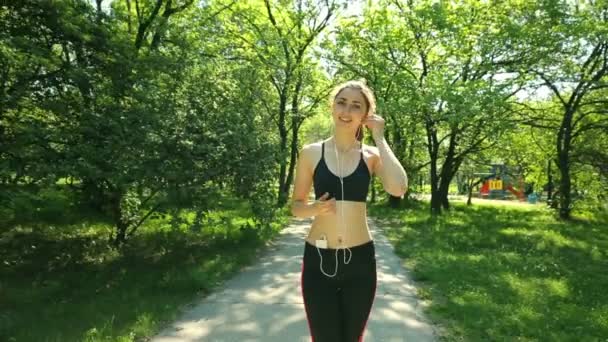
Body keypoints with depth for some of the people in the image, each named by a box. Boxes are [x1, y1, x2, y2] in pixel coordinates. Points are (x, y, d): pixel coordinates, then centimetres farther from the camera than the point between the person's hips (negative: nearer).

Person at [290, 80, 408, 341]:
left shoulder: (372, 155, 0)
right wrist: (314, 208, -18)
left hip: (360, 260, 1)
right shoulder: (311, 152, -1)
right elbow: (296, 207, 4)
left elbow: (398, 188, -20)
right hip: (318, 260, -1)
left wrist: (379, 137, -13)